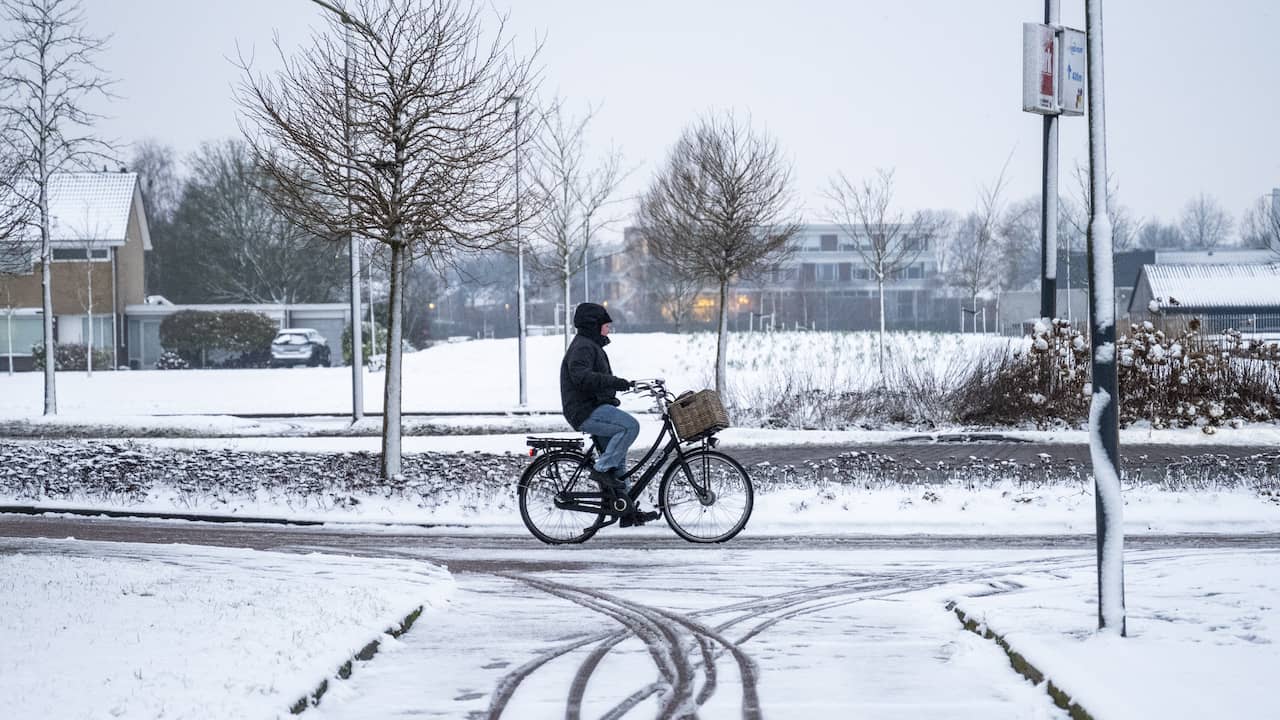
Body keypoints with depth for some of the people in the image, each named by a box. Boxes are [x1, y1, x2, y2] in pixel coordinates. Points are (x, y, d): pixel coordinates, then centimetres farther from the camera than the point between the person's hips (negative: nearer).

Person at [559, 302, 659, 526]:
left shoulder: (590, 346, 23)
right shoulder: (582, 347, -12)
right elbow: (581, 377, -31)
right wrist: (616, 382, -35)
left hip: (593, 409, 11)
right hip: (585, 412, -11)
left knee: (618, 459, 11)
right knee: (630, 425, -26)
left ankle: (627, 510, 14)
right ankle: (601, 469, -20)